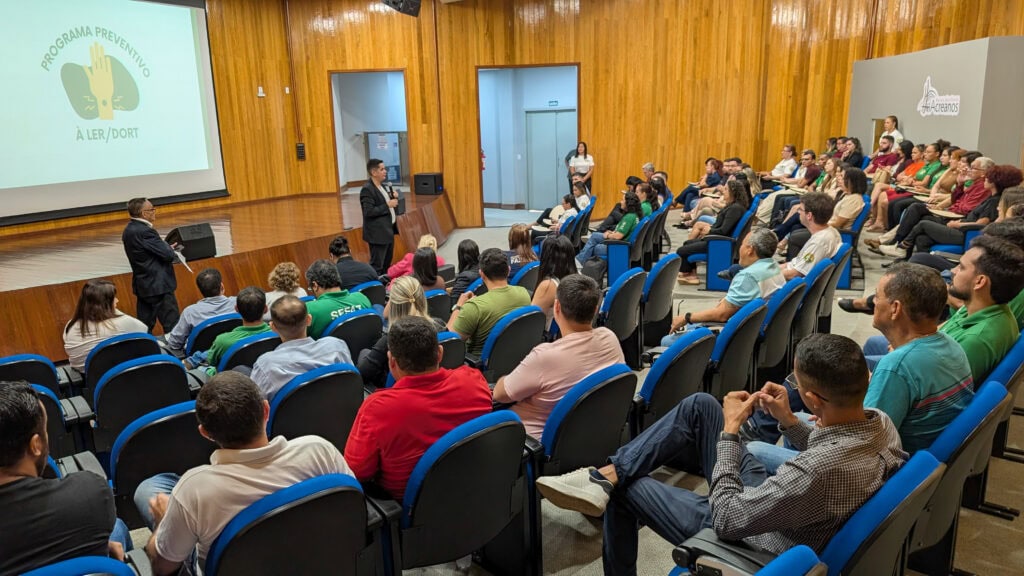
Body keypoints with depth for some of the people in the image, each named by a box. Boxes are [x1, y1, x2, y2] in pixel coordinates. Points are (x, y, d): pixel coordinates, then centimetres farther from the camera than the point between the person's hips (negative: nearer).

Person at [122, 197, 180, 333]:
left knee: (145, 327, 14)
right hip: (158, 286, -10)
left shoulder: (129, 230, 9)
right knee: (172, 326, -3)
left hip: (142, 285, 10)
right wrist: (170, 249, 2)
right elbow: (168, 255, -19)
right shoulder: (145, 231, -20)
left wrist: (166, 247, 5)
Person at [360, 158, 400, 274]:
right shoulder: (367, 189, -18)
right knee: (377, 266, -2)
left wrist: (393, 198, 2)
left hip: (388, 231, 9)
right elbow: (369, 212, -24)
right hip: (378, 234, -9)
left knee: (387, 264, 18)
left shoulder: (382, 186, 10)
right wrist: (388, 205, -21)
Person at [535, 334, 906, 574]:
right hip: (766, 499, 8)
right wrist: (790, 422, -7)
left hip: (744, 533, -8)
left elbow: (726, 520, -30)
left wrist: (729, 431, -22)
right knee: (699, 406, -2)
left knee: (626, 488, -1)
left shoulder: (821, 469, -40)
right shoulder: (882, 423, -14)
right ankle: (608, 473, -4)